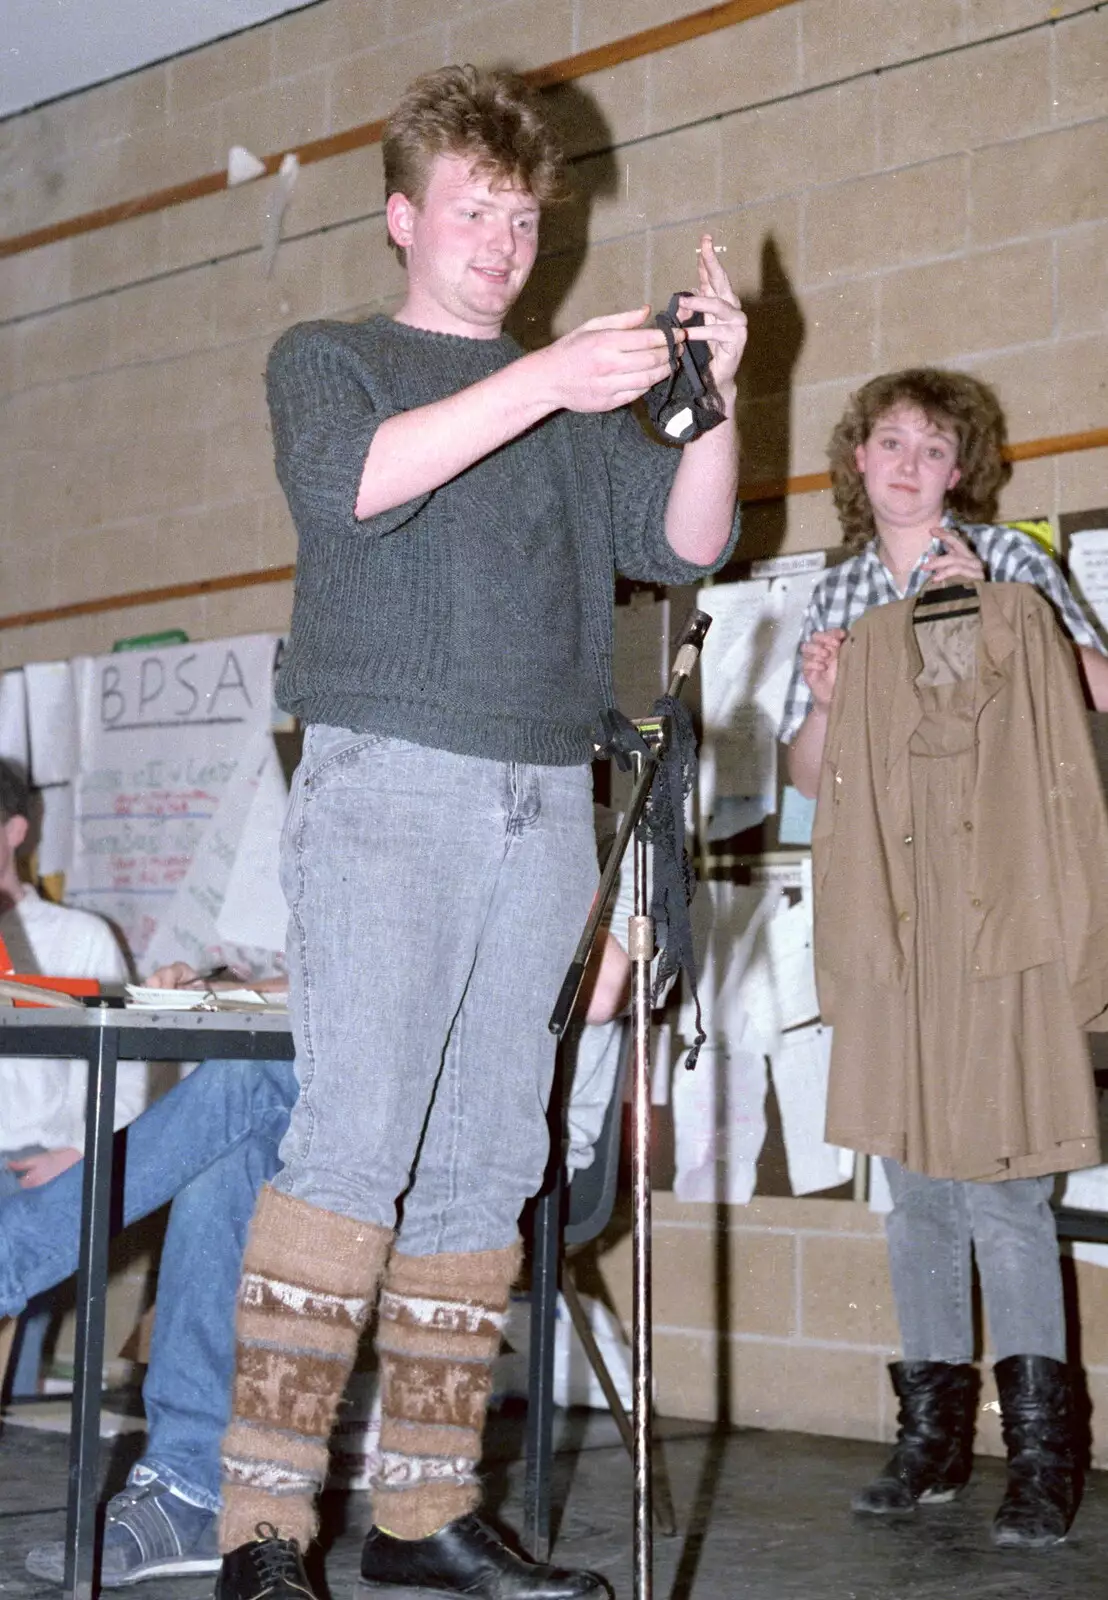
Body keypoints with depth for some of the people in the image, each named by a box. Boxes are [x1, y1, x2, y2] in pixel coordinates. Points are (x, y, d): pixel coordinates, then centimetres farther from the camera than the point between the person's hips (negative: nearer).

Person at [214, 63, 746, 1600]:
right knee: (357, 1140, -16)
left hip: (545, 804, 4)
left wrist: (715, 395, -6)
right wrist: (542, 379, -19)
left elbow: (684, 542, 10)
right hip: (388, 780, -4)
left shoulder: (579, 406, 23)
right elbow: (349, 479, -10)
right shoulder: (329, 357, 12)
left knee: (486, 1167, 1)